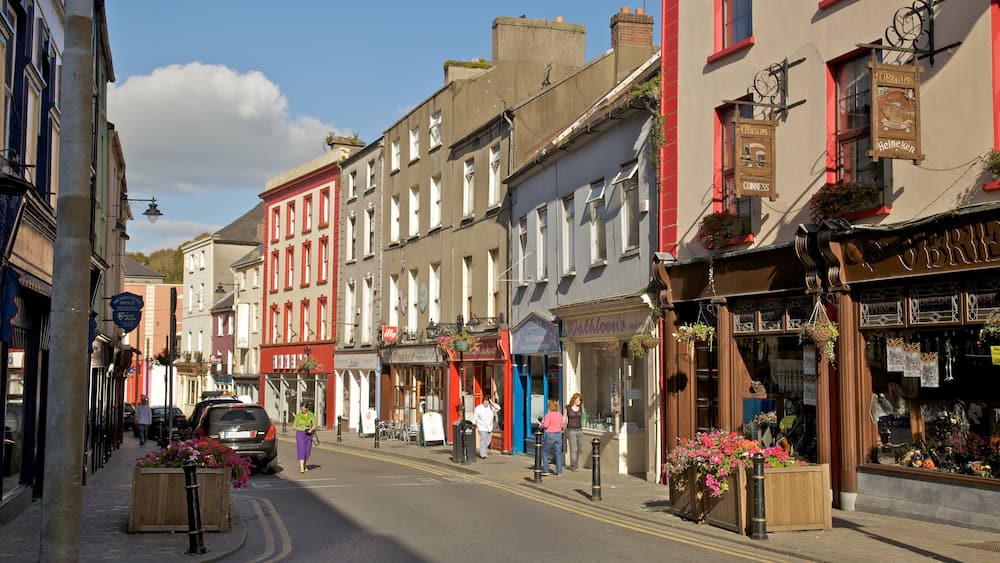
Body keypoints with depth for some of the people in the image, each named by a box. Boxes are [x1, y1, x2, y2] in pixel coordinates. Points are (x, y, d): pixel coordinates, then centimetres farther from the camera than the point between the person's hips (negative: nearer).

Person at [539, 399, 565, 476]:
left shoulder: (548, 415, -12)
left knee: (545, 453, 7)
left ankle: (545, 470, 5)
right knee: (558, 453, 9)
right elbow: (561, 425, 10)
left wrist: (541, 426, 5)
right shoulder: (560, 415, 4)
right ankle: (559, 471, 9)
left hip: (550, 435, -5)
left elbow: (545, 425, -16)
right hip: (559, 434, 5)